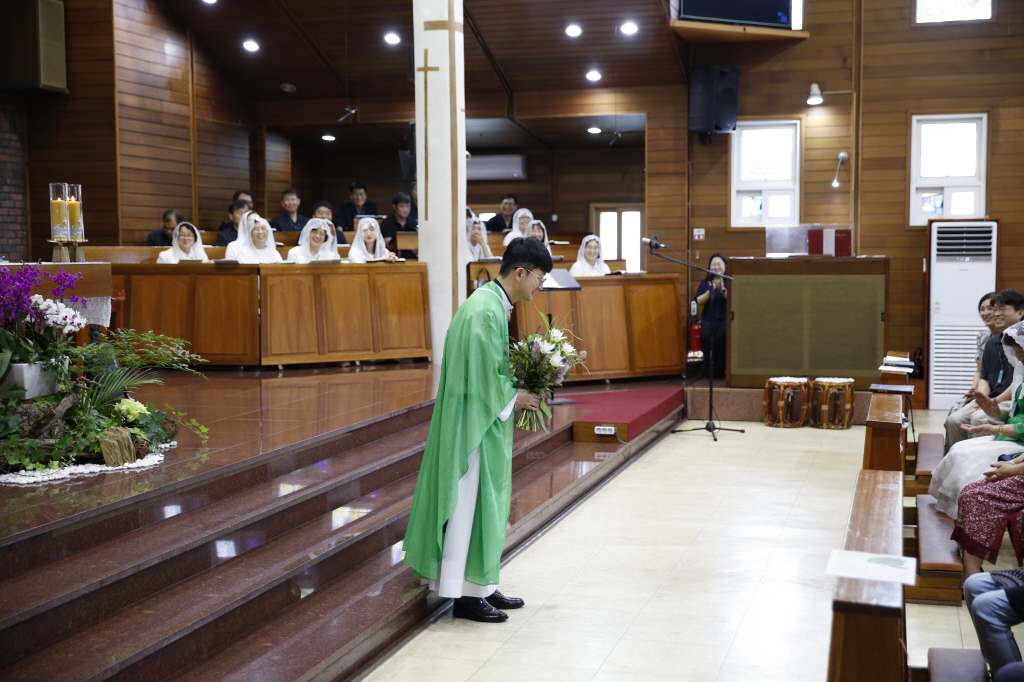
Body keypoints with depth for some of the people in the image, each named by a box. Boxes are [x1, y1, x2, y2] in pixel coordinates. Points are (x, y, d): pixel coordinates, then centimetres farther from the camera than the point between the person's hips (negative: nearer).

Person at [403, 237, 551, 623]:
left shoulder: (493, 304, 11)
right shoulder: (485, 311, -21)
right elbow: (483, 377, -21)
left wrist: (517, 387, 7)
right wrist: (515, 398, -7)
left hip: (485, 421, 10)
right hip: (474, 422, -10)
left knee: (487, 502, 14)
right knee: (470, 502, -2)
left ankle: (482, 587, 23)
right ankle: (466, 595, 7)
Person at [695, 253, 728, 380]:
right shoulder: (705, 283, 15)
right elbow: (699, 301, 1)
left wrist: (722, 289, -21)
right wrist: (710, 290, -13)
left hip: (724, 319, -1)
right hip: (708, 319, 2)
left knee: (721, 335, -34)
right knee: (706, 335, -31)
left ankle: (719, 371, -19)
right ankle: (708, 372, -15)